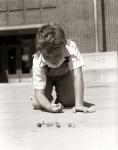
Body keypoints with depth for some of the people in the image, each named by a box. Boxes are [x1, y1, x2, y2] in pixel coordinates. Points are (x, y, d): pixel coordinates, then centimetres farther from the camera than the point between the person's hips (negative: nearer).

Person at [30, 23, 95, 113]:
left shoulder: (70, 47, -41)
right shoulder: (38, 61, -39)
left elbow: (77, 76, -42)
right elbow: (39, 93, -38)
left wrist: (79, 104, -50)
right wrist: (49, 107, -59)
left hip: (65, 74, 1)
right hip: (46, 76, -1)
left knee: (69, 102, -18)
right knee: (37, 104, -19)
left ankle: (58, 99, 18)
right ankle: (50, 99, 16)